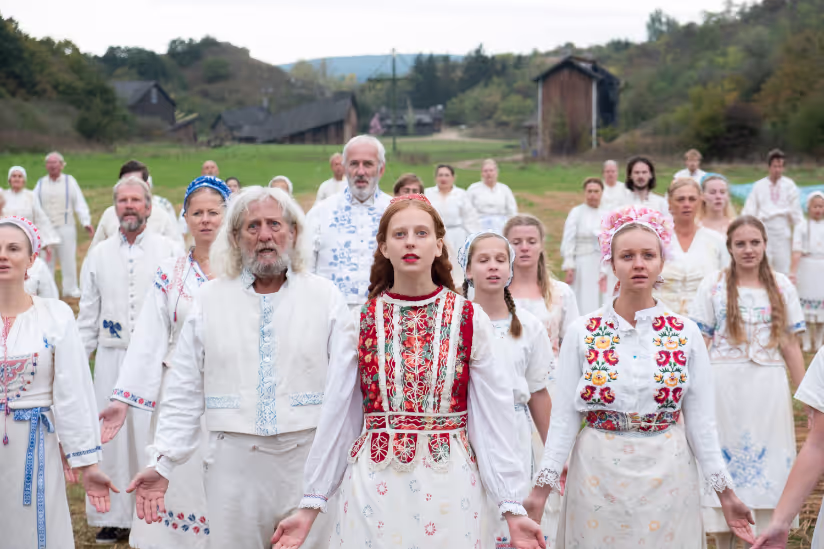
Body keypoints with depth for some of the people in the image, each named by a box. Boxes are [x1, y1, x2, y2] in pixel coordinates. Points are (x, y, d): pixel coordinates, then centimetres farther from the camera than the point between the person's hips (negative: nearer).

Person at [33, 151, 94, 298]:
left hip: (65, 227, -2)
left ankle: (70, 288, 9)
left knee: (68, 258, 0)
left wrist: (86, 222, -9)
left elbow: (80, 203, 0)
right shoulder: (41, 183, 10)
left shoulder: (70, 181, 5)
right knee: (46, 259, 5)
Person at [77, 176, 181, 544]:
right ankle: (115, 517, 17)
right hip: (111, 358, 3)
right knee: (111, 434, 5)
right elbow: (87, 315, 13)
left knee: (154, 434, -1)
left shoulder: (169, 251, 2)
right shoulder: (99, 254, 10)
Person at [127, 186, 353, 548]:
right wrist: (163, 463, -2)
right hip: (234, 464, 1)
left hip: (309, 461, -1)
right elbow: (184, 393, 6)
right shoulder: (210, 299, 6)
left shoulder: (325, 297, 3)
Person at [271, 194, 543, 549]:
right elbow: (336, 417, 4)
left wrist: (512, 508, -5)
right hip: (373, 485, 1)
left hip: (447, 486, 0)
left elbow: (492, 418, -2)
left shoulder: (471, 320, -1)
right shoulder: (359, 320, 1)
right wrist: (310, 505, 2)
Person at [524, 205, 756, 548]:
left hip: (667, 477, 1)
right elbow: (564, 416, -2)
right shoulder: (582, 332, -3)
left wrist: (726, 493, -1)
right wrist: (542, 488, -7)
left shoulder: (686, 333, -1)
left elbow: (700, 420, 1)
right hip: (599, 475, -1)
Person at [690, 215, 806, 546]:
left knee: (768, 465, 6)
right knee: (725, 462, 6)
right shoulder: (713, 285, -1)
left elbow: (791, 346, 6)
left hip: (768, 388, 1)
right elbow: (699, 345, -1)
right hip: (724, 386, -1)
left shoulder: (781, 287, 5)